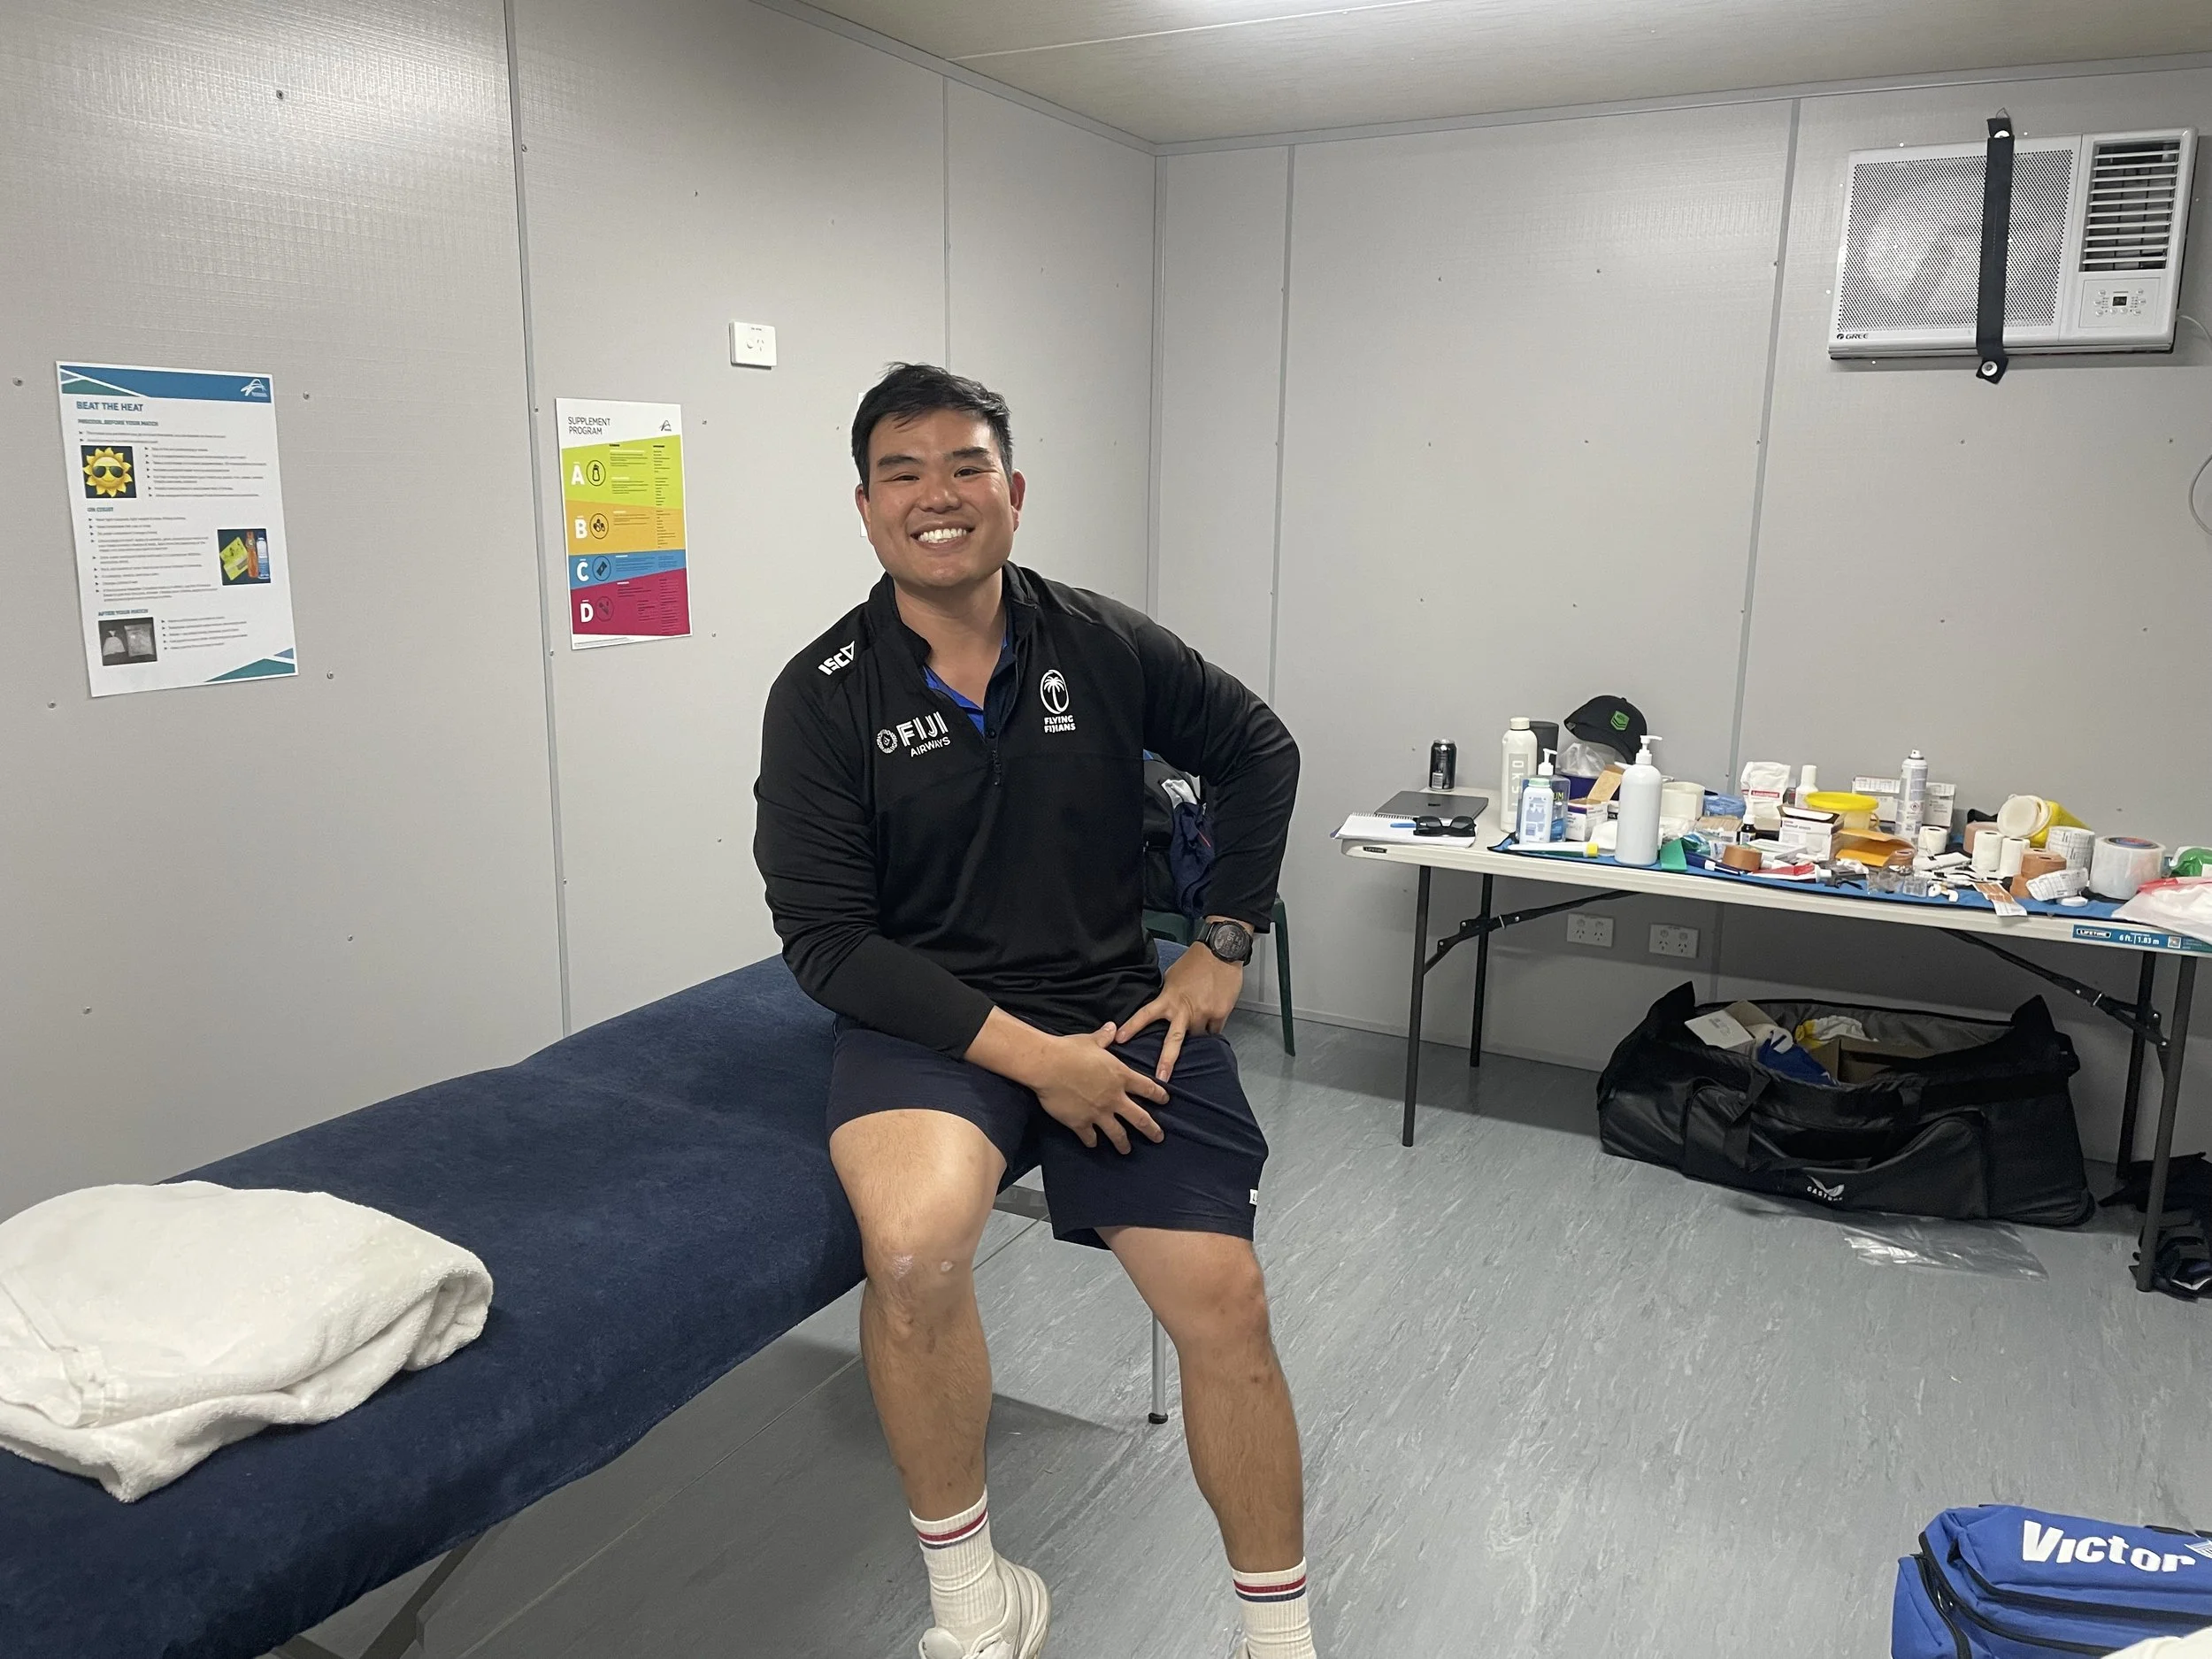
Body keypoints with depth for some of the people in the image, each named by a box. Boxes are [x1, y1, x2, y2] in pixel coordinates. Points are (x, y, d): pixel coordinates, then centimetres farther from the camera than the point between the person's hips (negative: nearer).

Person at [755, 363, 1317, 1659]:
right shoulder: (823, 697, -7)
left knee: (1225, 1302, -7)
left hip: (1118, 1006, 3)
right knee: (915, 1246, -32)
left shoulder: (1106, 646, -1)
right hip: (926, 1020, -2)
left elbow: (1259, 751, 14)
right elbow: (827, 938, -11)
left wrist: (1226, 945, 7)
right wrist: (1029, 1053, -20)